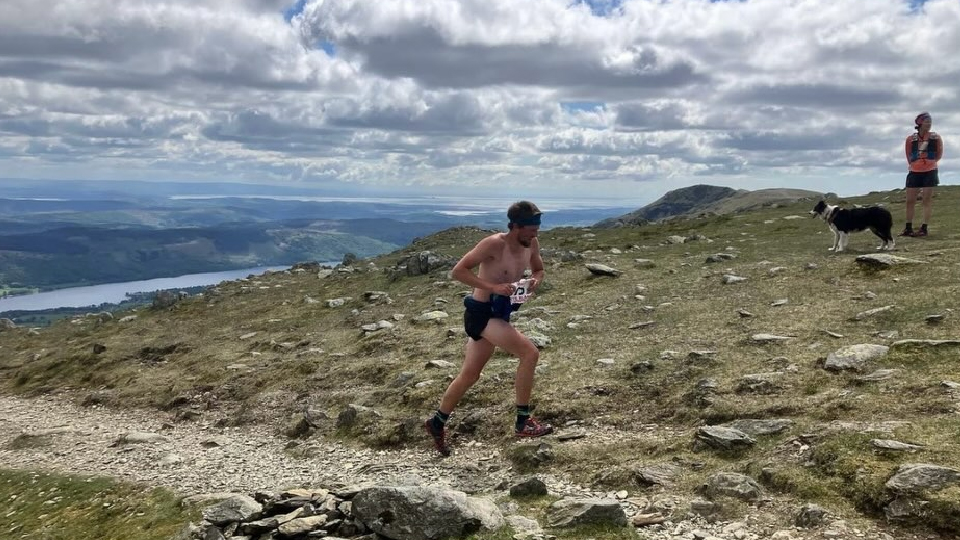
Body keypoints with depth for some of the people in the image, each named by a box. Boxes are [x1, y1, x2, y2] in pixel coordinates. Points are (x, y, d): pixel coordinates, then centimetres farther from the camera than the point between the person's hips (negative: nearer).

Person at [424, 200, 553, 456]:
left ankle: (437, 424, 34)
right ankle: (523, 423, -10)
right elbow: (458, 271, -20)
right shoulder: (494, 244, -21)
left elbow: (538, 270, 19)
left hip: (497, 314, 9)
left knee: (470, 374, 18)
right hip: (481, 313, -9)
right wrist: (493, 287, -29)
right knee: (530, 352, -20)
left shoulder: (531, 245, 0)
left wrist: (536, 280, -6)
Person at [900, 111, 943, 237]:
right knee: (910, 201, 4)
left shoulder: (936, 138, -2)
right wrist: (914, 164, 2)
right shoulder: (911, 139, -1)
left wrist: (930, 162, -2)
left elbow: (939, 154, 7)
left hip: (930, 172, -2)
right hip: (914, 172, 2)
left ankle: (924, 228, 1)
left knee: (927, 200, -1)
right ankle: (908, 228, 13)